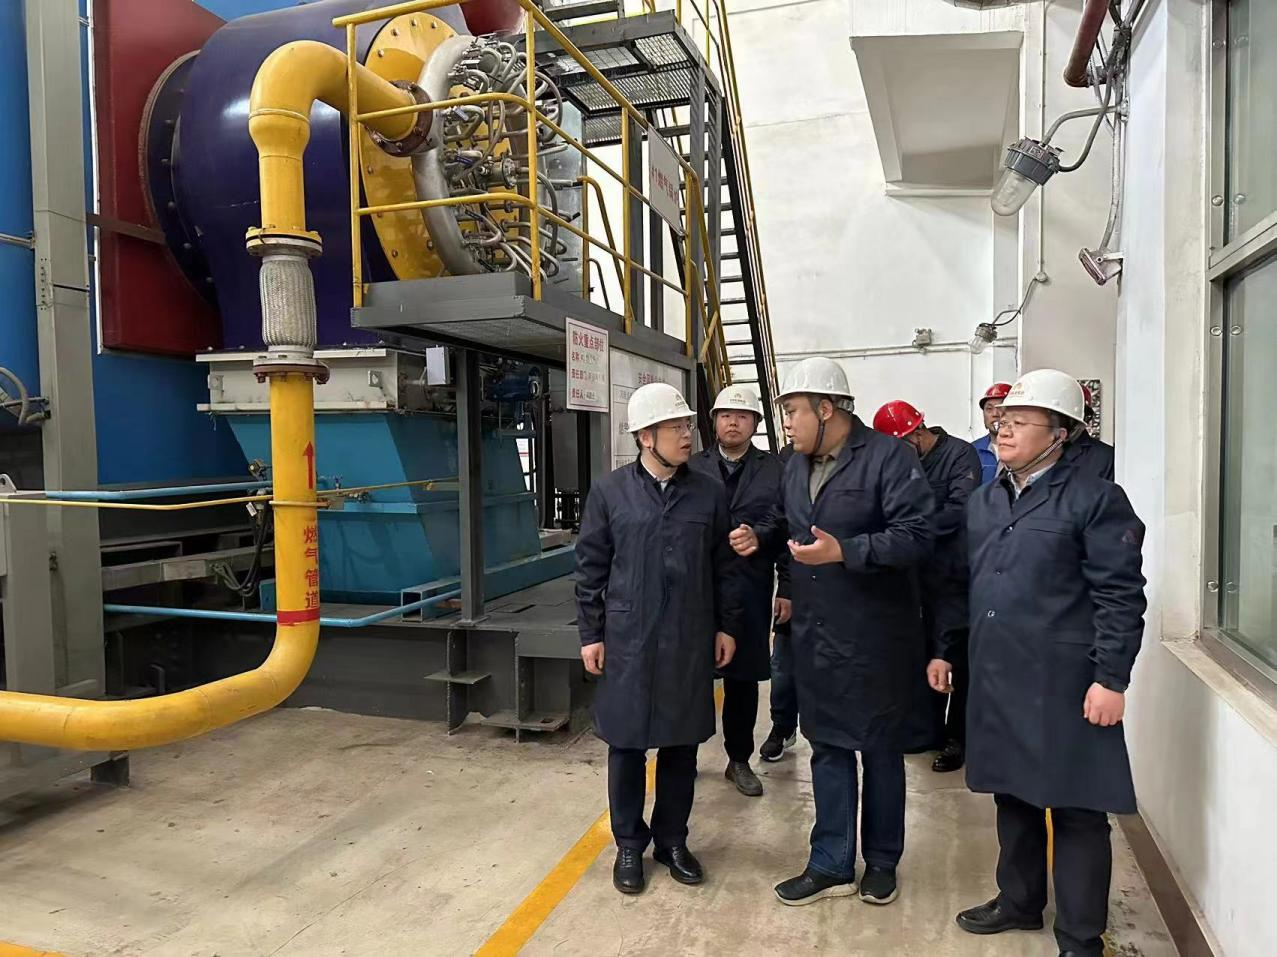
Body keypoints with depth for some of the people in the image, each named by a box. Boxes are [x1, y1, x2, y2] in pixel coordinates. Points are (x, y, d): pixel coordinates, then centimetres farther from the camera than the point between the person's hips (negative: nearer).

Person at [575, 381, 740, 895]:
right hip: (627, 641, -1)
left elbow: (722, 566, 8)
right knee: (626, 744, 9)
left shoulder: (708, 492, 2)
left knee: (682, 745, 12)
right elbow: (591, 568, 0)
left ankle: (672, 840, 30)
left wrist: (726, 626, 6)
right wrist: (591, 634, -1)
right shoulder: (610, 492, -3)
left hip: (690, 642, 2)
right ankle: (629, 845, 27)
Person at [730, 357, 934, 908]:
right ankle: (831, 866, 27)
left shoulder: (888, 458, -14)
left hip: (875, 635, -6)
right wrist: (761, 536, 2)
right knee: (827, 748, 14)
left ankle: (881, 862, 32)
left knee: (880, 750, 12)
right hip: (814, 634, 6)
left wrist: (845, 551, -29)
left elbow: (915, 537, -20)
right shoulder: (796, 465, 9)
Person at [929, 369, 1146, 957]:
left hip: (1064, 684, -6)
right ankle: (1019, 901, 38)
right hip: (995, 680, 6)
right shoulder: (983, 502, 12)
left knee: (1076, 810, 5)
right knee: (1012, 795, 19)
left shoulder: (1095, 499, -8)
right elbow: (964, 584, 16)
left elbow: (1121, 596, -11)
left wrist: (1111, 678, -16)